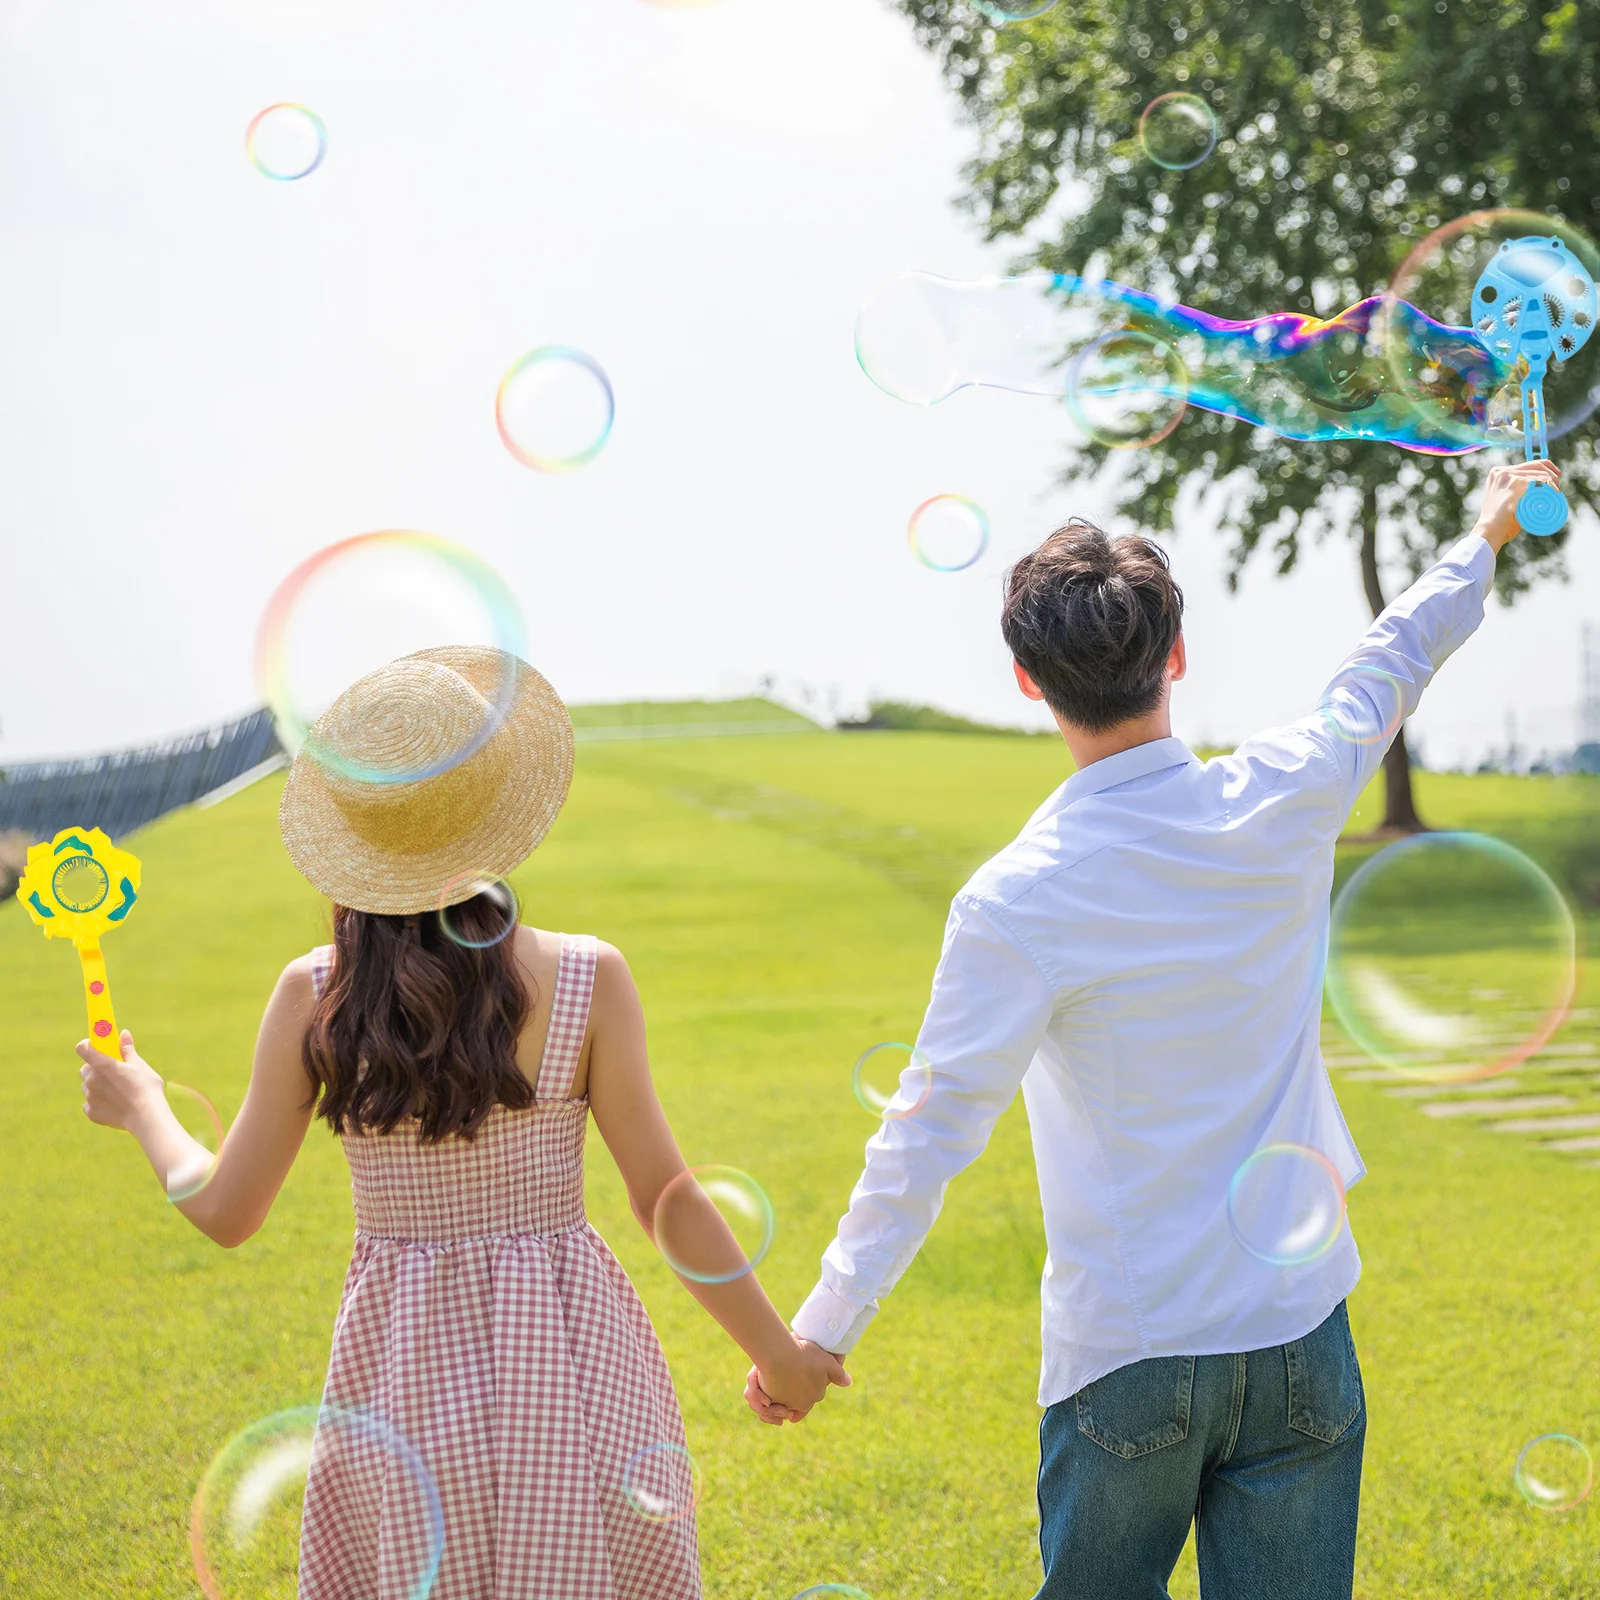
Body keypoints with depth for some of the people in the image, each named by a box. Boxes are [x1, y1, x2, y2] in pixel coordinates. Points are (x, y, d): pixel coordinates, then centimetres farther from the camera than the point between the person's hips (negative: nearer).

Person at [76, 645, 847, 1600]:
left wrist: (141, 1108, 19)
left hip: (401, 1368, 2)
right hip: (565, 1353, -1)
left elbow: (226, 1213, 0)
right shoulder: (585, 982, -13)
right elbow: (667, 1200, -8)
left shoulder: (314, 999, -9)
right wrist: (778, 1353, 5)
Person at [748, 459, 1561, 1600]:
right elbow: (1391, 668, 15)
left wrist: (822, 1331, -4)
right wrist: (1486, 536, 34)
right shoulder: (1284, 802, -6)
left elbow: (932, 1135, -14)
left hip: (1127, 1356, -3)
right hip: (1300, 1335, 3)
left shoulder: (1016, 904, -17)